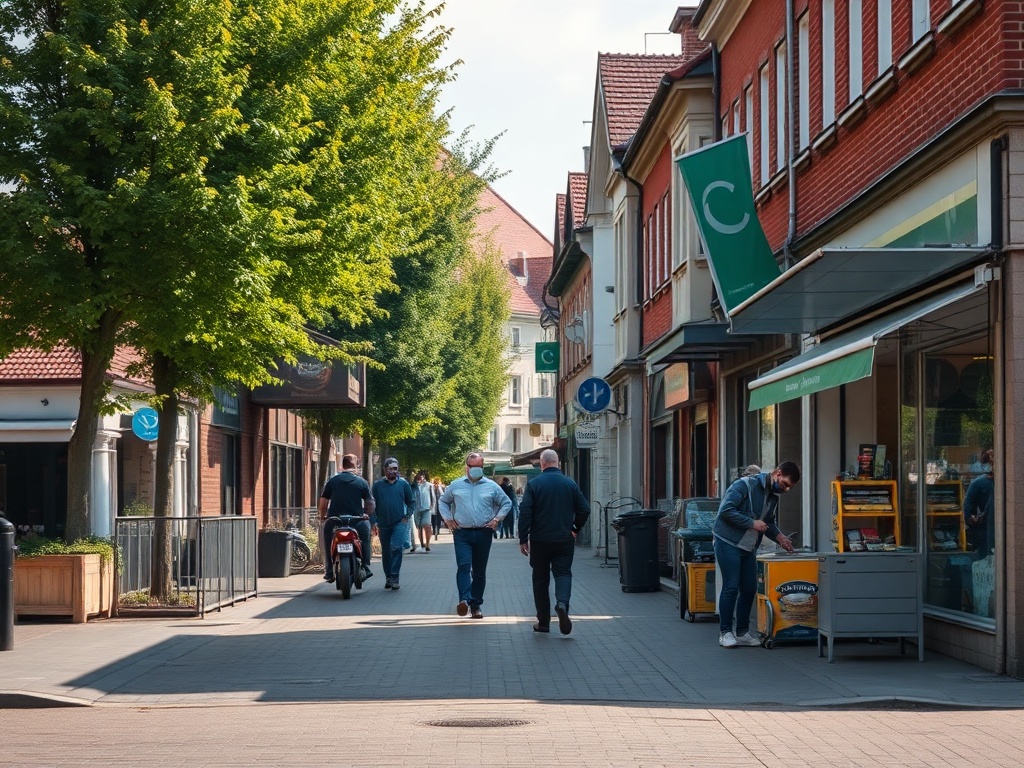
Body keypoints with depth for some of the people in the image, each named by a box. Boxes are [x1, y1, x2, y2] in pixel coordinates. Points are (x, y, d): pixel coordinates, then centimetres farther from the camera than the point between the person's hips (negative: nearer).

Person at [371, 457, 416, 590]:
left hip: (399, 523, -2)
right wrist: (374, 522, -2)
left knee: (397, 548, -18)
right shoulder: (378, 485, 3)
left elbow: (411, 502, 11)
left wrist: (407, 517, -1)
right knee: (386, 553, 10)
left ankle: (394, 578, -16)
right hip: (383, 524, 2)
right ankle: (388, 577, 22)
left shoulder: (403, 483, 3)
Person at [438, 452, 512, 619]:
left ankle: (476, 605, 13)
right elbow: (443, 502, 20)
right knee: (463, 566, -18)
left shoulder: (492, 486, 7)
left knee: (479, 571, 6)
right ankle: (464, 600, -31)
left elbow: (506, 503, 14)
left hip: (483, 534, 1)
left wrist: (497, 519, 2)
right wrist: (447, 519, 6)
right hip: (462, 533, -1)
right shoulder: (456, 486, 8)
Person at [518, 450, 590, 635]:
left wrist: (523, 539, -4)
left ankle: (543, 621, 10)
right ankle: (562, 603, -27)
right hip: (564, 539, 1)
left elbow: (525, 513, -10)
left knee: (541, 578, 9)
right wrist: (575, 528, 20)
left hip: (540, 540, -1)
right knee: (563, 573, 4)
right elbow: (584, 509, 4)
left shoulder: (533, 484, -6)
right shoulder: (570, 484, 1)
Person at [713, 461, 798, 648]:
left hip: (749, 548, 8)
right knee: (731, 587, -8)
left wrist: (779, 536, 0)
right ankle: (725, 632, -1)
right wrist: (752, 523, -21)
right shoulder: (745, 485, -15)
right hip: (728, 543, -8)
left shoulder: (774, 496, 10)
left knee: (749, 589, 7)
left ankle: (742, 632, 16)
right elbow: (726, 510, -22)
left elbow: (770, 523, 20)